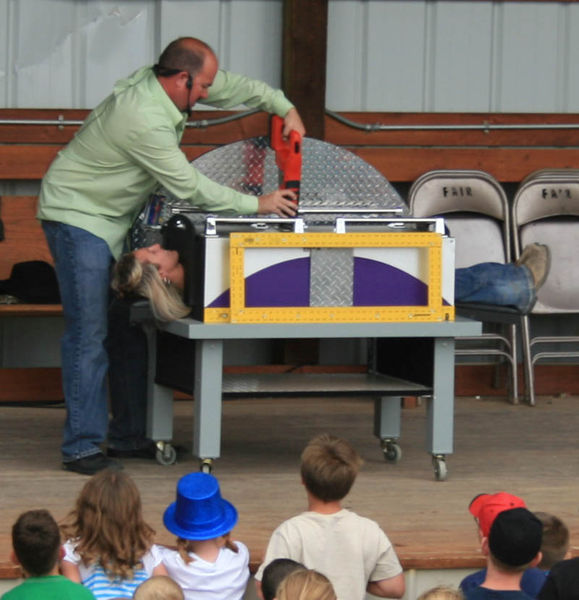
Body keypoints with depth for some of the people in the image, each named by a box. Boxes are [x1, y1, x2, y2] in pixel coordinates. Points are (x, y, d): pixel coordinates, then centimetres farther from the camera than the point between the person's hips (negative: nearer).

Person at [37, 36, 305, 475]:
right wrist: (257, 205, -15)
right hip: (77, 216, -10)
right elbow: (190, 187, -23)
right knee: (89, 334, -12)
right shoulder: (145, 121, -30)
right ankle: (82, 447, -10)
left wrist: (284, 107, 5)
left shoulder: (160, 82, -2)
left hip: (112, 219, 10)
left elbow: (233, 87, 14)